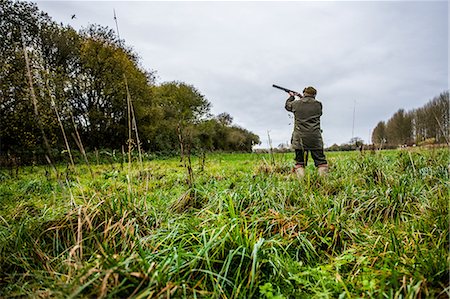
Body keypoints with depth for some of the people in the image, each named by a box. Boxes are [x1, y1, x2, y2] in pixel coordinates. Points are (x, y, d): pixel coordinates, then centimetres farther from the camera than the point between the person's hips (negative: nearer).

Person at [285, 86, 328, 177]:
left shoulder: (296, 104, 2)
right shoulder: (318, 104, 2)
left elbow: (287, 105, 23)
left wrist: (291, 97, 41)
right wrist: (301, 98, 32)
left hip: (299, 138, 1)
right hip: (315, 138, 0)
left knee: (299, 162, 7)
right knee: (321, 161, 6)